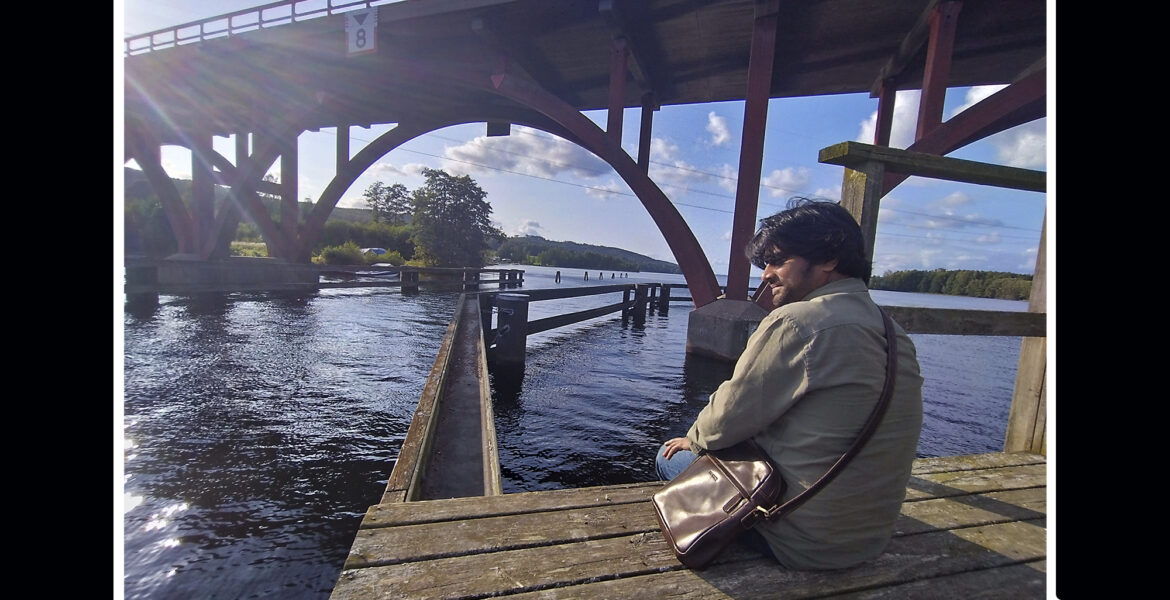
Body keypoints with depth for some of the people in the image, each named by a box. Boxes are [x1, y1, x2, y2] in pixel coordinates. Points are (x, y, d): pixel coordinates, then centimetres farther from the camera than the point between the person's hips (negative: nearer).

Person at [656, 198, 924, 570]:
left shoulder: (796, 321, -24)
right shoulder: (896, 336, 4)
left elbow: (727, 420, -18)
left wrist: (694, 439, 6)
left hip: (805, 544, -8)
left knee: (670, 456, 9)